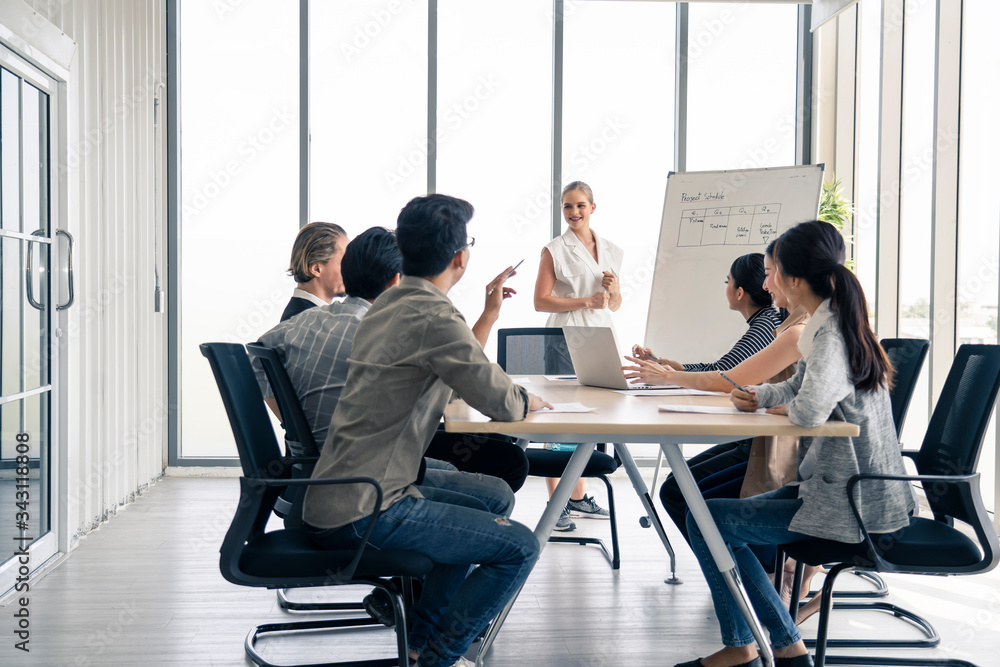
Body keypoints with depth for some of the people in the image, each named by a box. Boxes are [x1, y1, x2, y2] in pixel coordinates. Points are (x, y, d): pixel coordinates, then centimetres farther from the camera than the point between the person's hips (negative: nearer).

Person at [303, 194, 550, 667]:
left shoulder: (387, 306, 15)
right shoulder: (430, 315, -17)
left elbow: (460, 370, 25)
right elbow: (501, 403, -16)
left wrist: (490, 313, 24)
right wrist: (530, 401, 5)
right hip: (362, 513, -10)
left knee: (493, 497, 28)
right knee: (519, 547, -6)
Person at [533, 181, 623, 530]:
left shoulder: (611, 251, 14)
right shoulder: (554, 250, -1)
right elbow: (541, 301, -8)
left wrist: (614, 289, -2)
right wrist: (586, 301, -15)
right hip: (565, 340, -6)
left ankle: (578, 496, 21)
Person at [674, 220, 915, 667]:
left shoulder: (831, 336, -21)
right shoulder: (833, 326, 10)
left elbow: (809, 409, -36)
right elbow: (797, 387, 21)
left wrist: (781, 408, -13)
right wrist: (759, 396, 0)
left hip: (850, 506, -10)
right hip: (857, 493, 10)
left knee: (704, 521, -5)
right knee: (735, 513, 21)